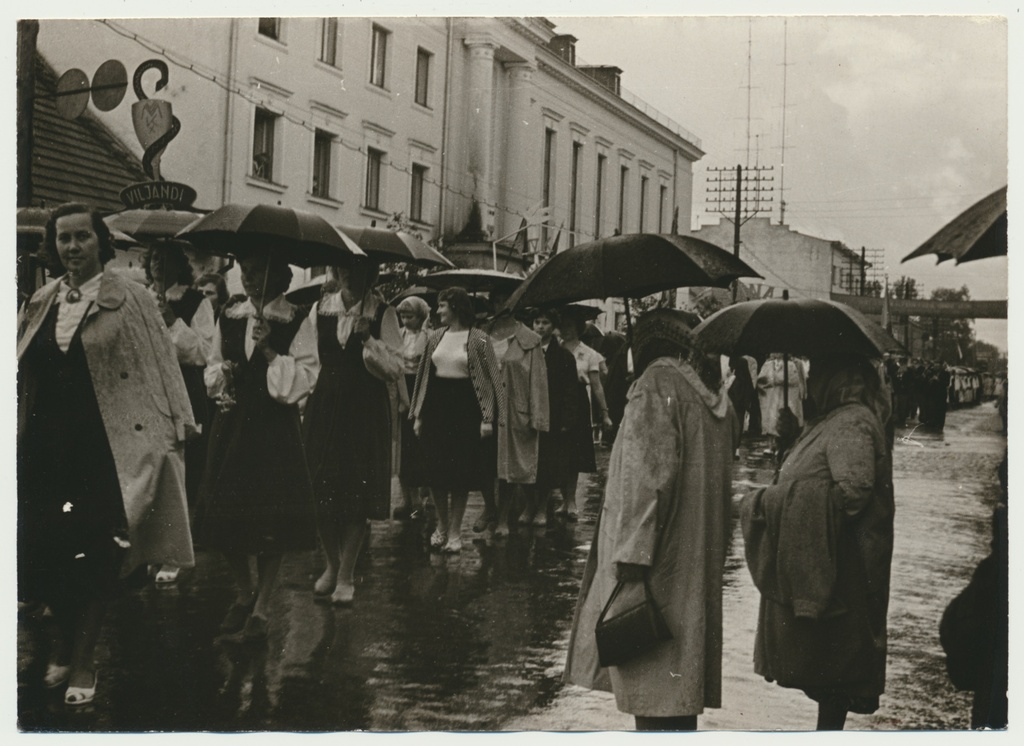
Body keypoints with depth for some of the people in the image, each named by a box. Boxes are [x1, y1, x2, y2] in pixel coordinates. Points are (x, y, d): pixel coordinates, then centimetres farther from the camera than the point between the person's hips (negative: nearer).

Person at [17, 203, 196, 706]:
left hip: (108, 444, -4)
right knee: (40, 551, 4)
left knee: (91, 555, -1)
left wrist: (177, 424, -7)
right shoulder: (42, 304, 11)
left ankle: (82, 662, 15)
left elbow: (161, 366, -3)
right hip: (46, 442, 4)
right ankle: (65, 644, 28)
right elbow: (18, 373, 17)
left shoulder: (131, 300, -2)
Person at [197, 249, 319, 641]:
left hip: (274, 426, -4)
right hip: (231, 422, 4)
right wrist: (222, 373, -2)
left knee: (271, 518, -3)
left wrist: (270, 352, -19)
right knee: (224, 514, 4)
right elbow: (212, 368, 19)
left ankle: (261, 608, 9)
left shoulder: (296, 321, -4)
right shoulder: (228, 316, 9)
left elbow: (304, 378, -10)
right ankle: (245, 591, 27)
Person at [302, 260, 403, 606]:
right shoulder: (320, 310, 7)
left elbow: (395, 370, -7)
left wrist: (368, 340, -18)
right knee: (322, 490, 4)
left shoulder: (383, 314, -3)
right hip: (323, 407, 3)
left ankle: (346, 576, 11)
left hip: (366, 411, -3)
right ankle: (332, 564, 25)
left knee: (358, 493, -1)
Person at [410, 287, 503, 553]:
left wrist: (488, 418, -11)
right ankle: (442, 525, 21)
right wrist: (418, 415, 9)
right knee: (435, 471, 4)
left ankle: (455, 532, 10)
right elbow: (423, 375, 13)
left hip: (465, 406, -4)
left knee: (462, 472, 1)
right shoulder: (435, 337, 9)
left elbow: (492, 379, -5)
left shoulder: (478, 339, -5)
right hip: (436, 404, 4)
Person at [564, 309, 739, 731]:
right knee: (680, 680, 15)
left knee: (651, 684, -3)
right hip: (700, 563, 8)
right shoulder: (713, 391, 13)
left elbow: (646, 476, -20)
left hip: (660, 560, -8)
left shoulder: (656, 383, -12)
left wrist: (630, 557, -21)